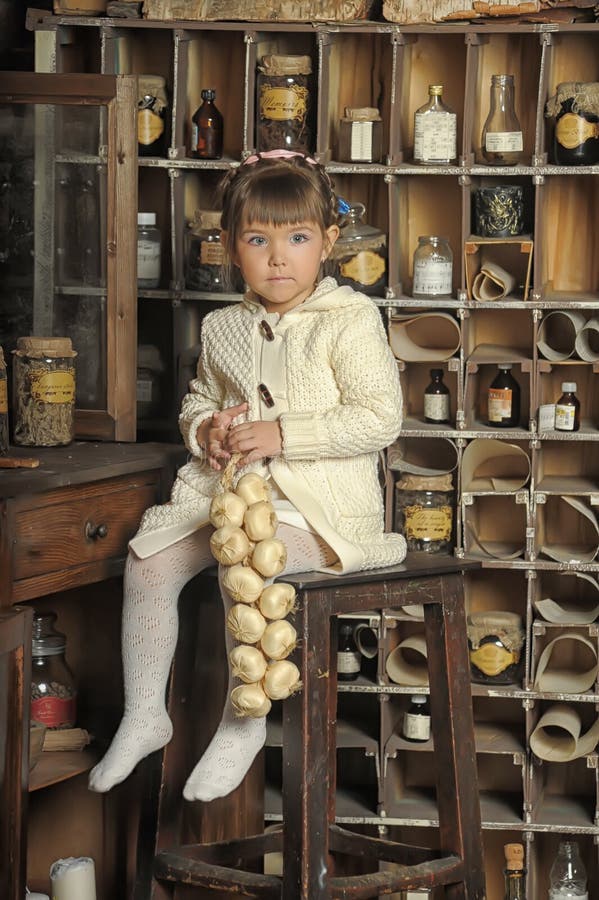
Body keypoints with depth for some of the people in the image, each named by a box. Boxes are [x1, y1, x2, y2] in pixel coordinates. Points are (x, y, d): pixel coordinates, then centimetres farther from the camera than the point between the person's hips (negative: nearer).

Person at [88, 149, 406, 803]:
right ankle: (144, 713, 7)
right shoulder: (223, 329, 11)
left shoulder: (349, 320, -8)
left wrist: (281, 436, -19)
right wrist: (205, 428, 0)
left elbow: (380, 417, -15)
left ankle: (243, 723, -14)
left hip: (318, 500, -7)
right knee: (149, 557, -8)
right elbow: (197, 401, 26)